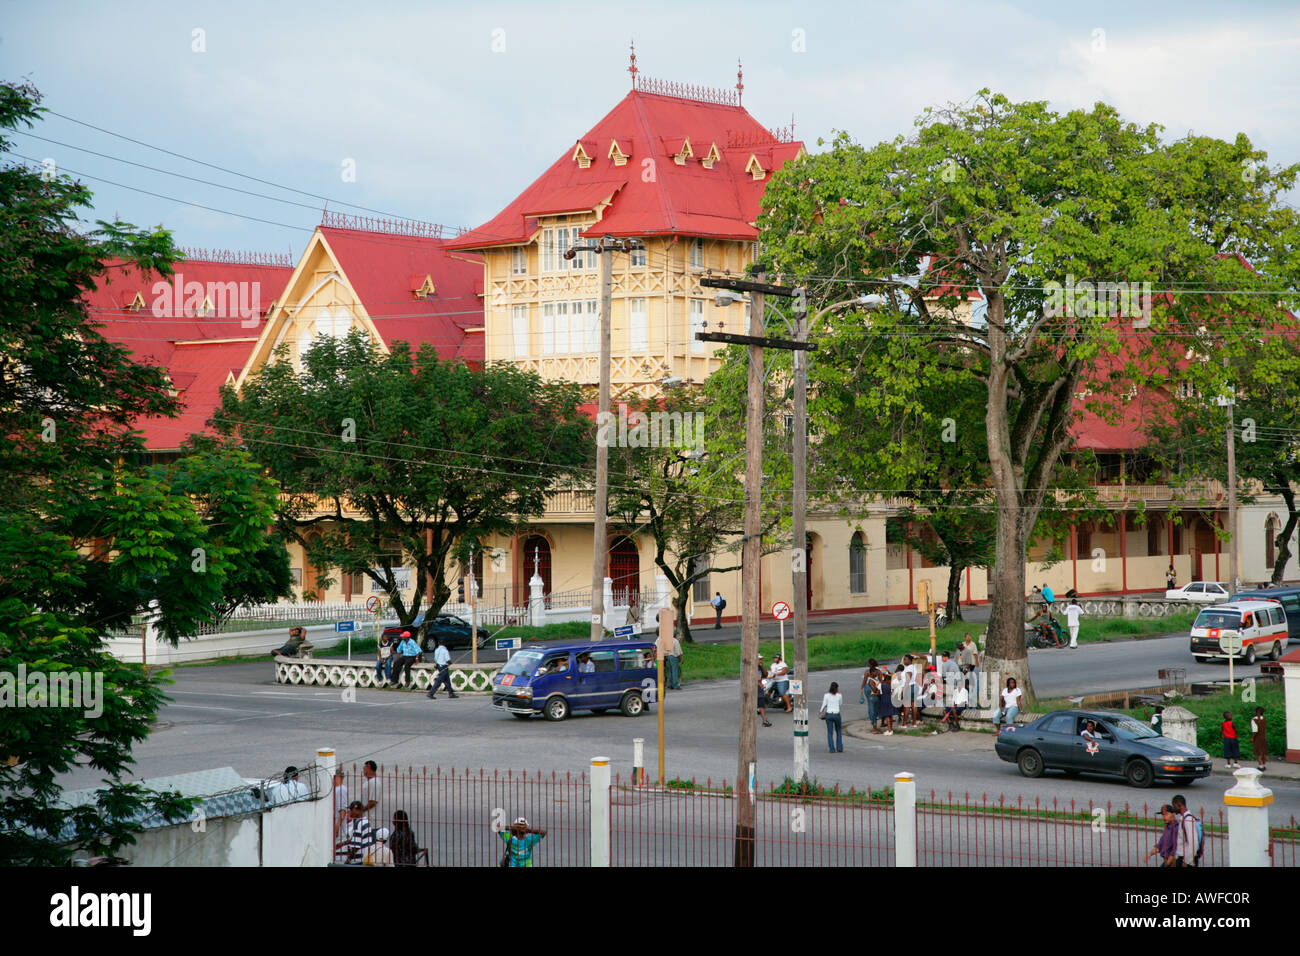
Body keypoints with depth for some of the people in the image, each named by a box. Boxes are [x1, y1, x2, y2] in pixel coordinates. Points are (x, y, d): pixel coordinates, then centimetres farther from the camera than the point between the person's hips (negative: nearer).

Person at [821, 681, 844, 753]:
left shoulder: (826, 695, -4)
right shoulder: (839, 695, -3)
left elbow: (824, 705, -2)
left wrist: (821, 712, 14)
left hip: (829, 715, 0)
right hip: (837, 715, 0)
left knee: (830, 733, 5)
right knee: (839, 732, 17)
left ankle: (832, 749, -1)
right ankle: (839, 748, 10)